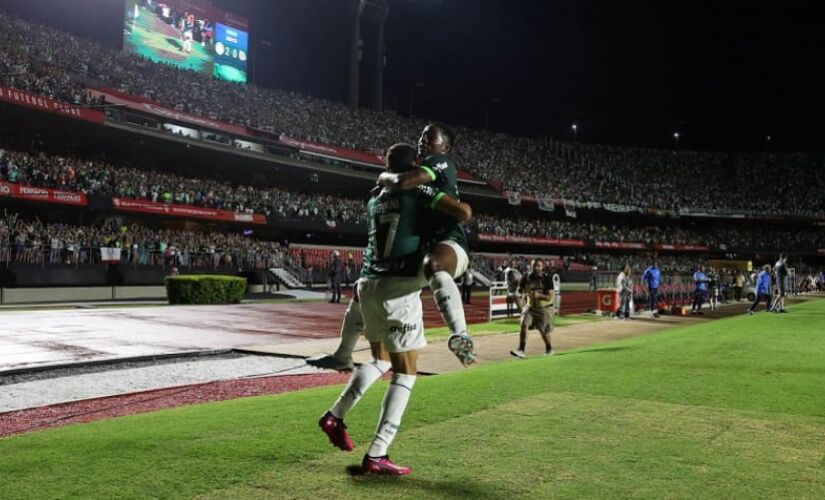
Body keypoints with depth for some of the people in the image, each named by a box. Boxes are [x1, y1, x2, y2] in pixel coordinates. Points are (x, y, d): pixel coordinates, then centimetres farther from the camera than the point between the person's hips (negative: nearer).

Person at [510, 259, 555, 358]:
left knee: (544, 331, 7)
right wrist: (523, 292, -16)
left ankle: (549, 349, 33)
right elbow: (519, 290, 7)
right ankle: (521, 350, -17)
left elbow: (549, 297, -20)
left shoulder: (547, 278, -17)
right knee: (524, 325, -17)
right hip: (530, 306, 3)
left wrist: (538, 295, -35)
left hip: (544, 308, -3)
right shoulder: (527, 278, -6)